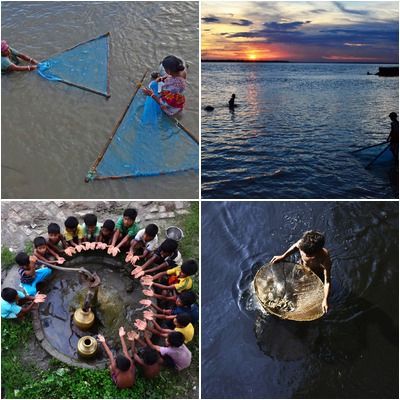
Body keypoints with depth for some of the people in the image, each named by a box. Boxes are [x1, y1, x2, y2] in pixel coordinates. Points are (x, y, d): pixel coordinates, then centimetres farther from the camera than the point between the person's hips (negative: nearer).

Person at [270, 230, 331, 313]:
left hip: (318, 276, -3)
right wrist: (283, 257, -15)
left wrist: (325, 299, -47)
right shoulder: (302, 243, -37)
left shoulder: (325, 257, -45)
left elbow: (327, 281, -37)